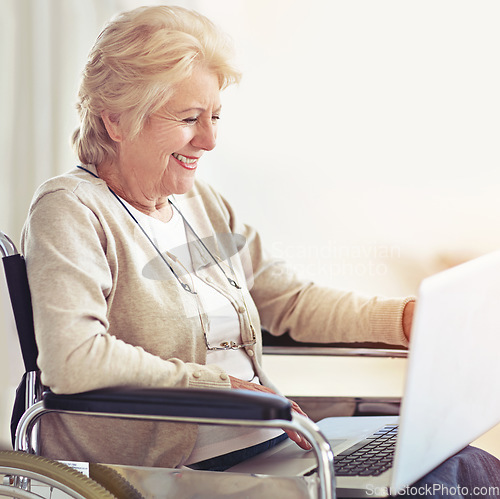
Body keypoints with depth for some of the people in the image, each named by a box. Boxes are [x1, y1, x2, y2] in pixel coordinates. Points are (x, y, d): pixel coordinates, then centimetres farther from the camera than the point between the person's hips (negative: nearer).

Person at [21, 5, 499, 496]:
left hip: (268, 445, 8)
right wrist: (226, 386, -18)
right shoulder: (70, 209, -8)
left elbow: (291, 301, 16)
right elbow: (72, 360, -22)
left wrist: (415, 317, 2)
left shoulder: (199, 201, 17)